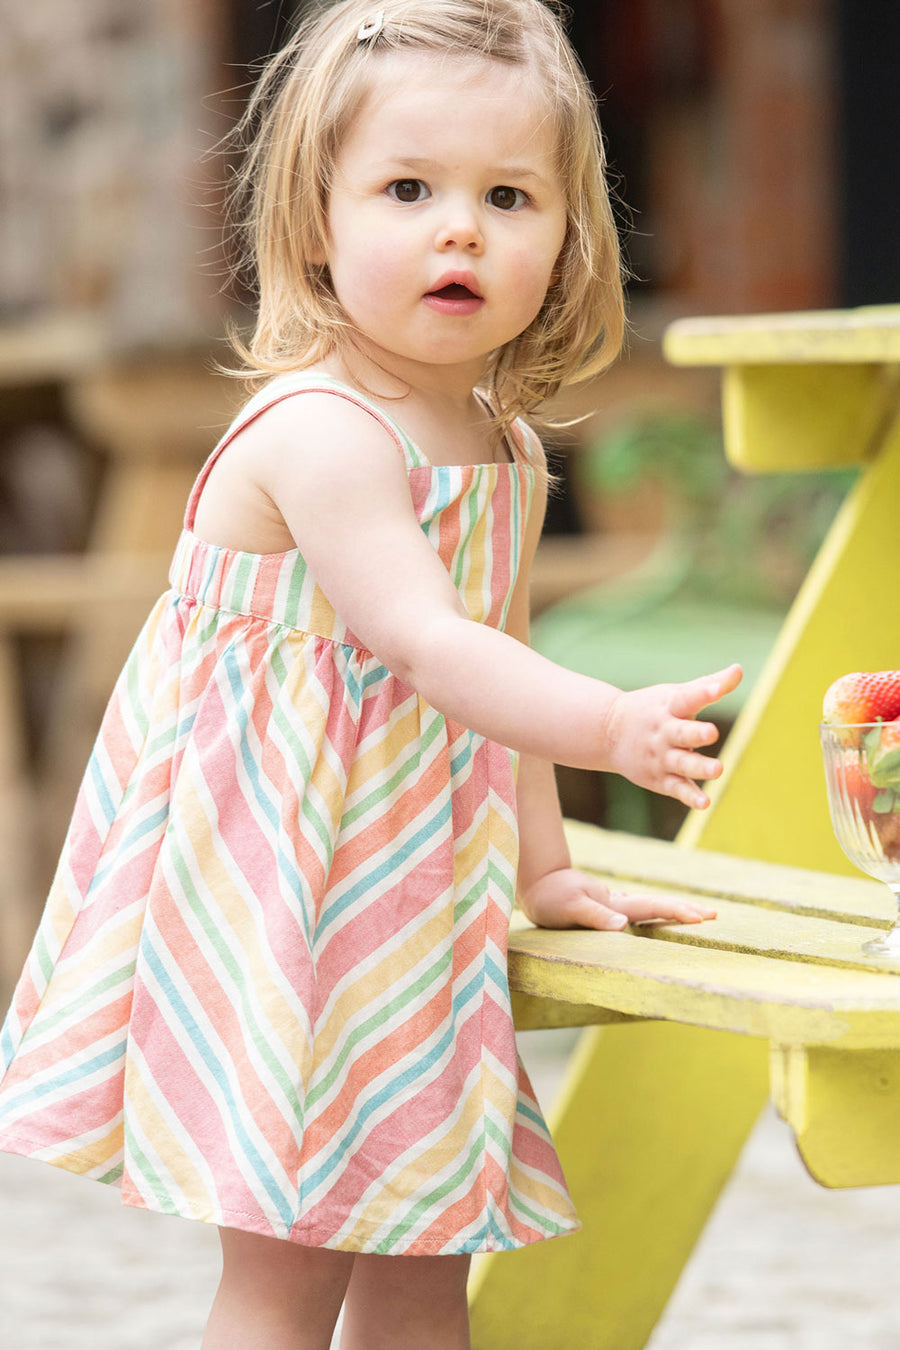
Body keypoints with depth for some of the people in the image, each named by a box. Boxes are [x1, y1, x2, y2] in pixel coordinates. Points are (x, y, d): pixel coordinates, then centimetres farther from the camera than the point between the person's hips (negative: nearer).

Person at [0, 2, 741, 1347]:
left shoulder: (506, 451, 9)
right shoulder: (320, 431, -19)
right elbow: (420, 641, -29)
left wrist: (543, 870, 20)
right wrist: (609, 729, -39)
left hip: (412, 903, 8)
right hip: (274, 884, -8)